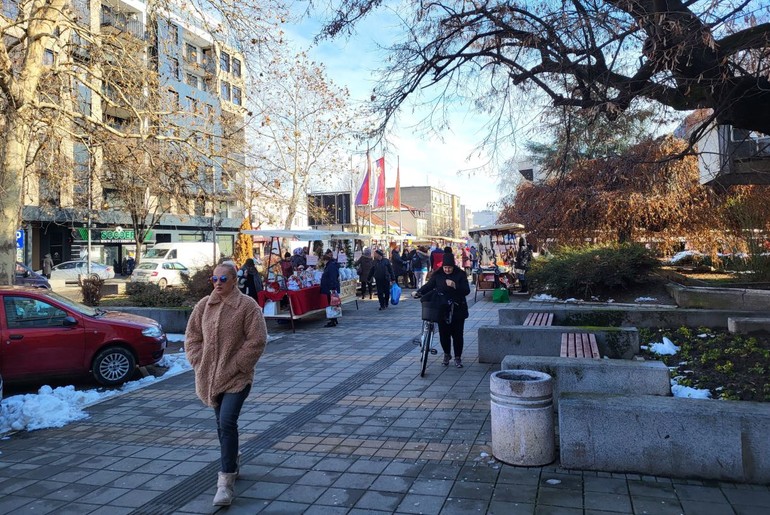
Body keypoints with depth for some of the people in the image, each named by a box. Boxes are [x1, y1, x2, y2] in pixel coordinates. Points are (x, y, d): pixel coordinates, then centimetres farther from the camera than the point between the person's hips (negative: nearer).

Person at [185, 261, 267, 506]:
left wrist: (236, 365, -15)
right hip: (210, 376, 6)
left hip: (236, 377, -5)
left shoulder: (247, 305, -11)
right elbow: (192, 336, 11)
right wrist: (199, 362, 0)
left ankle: (226, 481, -6)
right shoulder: (203, 305, 5)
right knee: (222, 424, 19)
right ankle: (231, 463, 42)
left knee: (227, 423, -14)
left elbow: (257, 340, -13)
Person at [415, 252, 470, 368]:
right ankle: (446, 354, 28)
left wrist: (455, 286, -26)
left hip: (457, 310, -1)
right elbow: (429, 285, 3)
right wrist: (419, 292, -15)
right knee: (444, 334, 6)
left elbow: (467, 290, -9)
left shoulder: (460, 274, -4)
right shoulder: (438, 275, 1)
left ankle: (458, 357, 18)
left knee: (457, 334, 3)